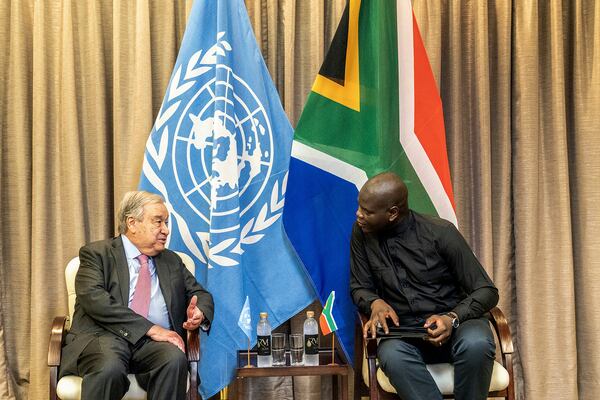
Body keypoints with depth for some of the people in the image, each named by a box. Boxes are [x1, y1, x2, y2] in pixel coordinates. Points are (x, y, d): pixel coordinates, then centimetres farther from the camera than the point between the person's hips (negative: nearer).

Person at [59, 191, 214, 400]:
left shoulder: (172, 261, 24)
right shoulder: (96, 253, 7)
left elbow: (202, 295, 26)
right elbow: (95, 300, -9)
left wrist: (199, 313, -1)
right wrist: (151, 329, -16)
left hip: (156, 343, 4)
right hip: (104, 337, -3)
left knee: (175, 359, -31)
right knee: (109, 368, -38)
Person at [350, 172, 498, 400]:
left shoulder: (440, 233, -9)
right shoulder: (362, 232, -1)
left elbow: (486, 291, -6)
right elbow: (359, 287, 11)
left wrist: (452, 319, -25)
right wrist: (375, 303, -14)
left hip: (456, 322, -1)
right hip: (403, 332, 1)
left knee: (476, 344, -37)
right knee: (391, 355, -35)